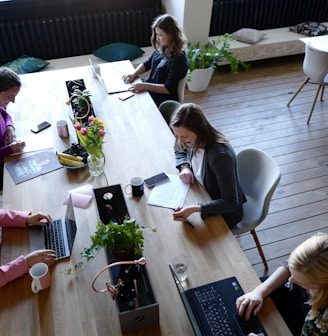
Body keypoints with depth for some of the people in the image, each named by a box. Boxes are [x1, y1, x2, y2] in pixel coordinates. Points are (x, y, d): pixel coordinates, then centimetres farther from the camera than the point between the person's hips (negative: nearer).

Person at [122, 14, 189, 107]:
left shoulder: (179, 59, -23)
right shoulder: (161, 49, 0)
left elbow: (168, 89, -24)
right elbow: (147, 64, 13)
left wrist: (145, 86, -30)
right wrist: (134, 74, -6)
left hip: (163, 100, -8)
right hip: (151, 86, 8)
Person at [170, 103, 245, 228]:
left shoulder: (220, 155, -36)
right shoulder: (195, 141, -14)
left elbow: (231, 203, -32)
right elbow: (180, 151, 11)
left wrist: (195, 209, -44)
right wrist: (184, 167, -11)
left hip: (225, 212, -6)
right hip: (205, 197, 7)